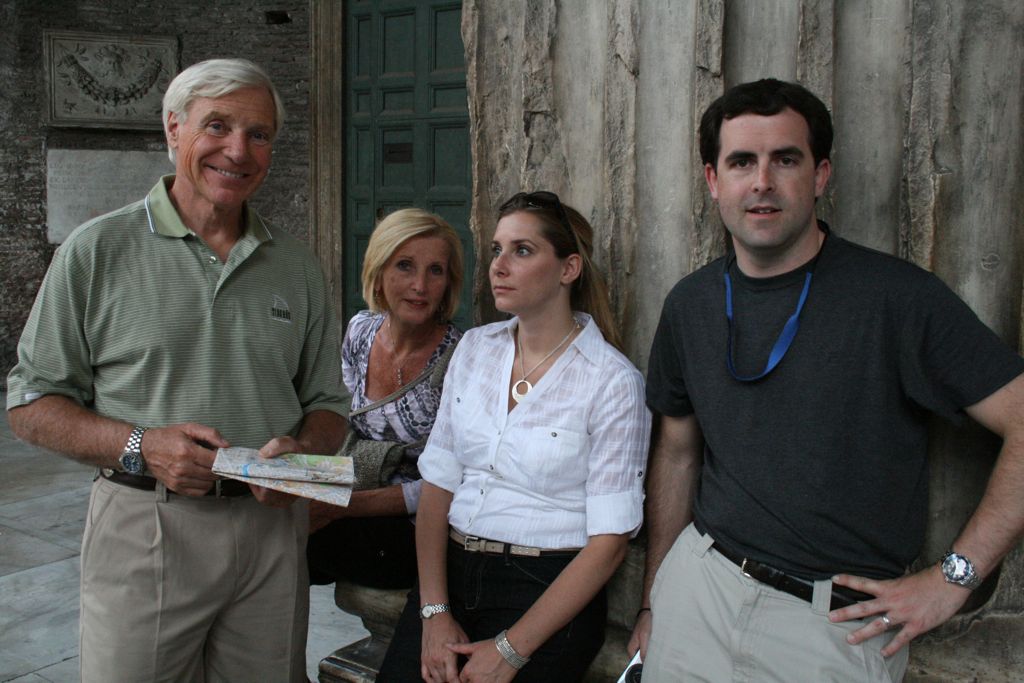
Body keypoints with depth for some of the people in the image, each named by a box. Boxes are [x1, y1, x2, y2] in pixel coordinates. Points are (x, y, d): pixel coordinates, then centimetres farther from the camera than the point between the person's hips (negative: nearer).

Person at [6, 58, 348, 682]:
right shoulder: (98, 251, -2)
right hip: (143, 531, -3)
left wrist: (301, 450, -8)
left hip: (271, 527, 3)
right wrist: (139, 445, -15)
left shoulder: (297, 266, 8)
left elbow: (327, 404, 13)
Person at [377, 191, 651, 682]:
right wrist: (435, 613, -6)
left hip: (546, 592, -4)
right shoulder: (474, 348, 6)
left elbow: (609, 540, -11)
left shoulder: (613, 381, -9)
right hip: (450, 573, 4)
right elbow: (438, 483, 4)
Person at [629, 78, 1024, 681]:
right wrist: (653, 601, 12)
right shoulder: (692, 304, 3)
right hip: (700, 585, 4)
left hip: (839, 621, -3)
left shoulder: (897, 296, -13)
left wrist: (953, 578, -14)